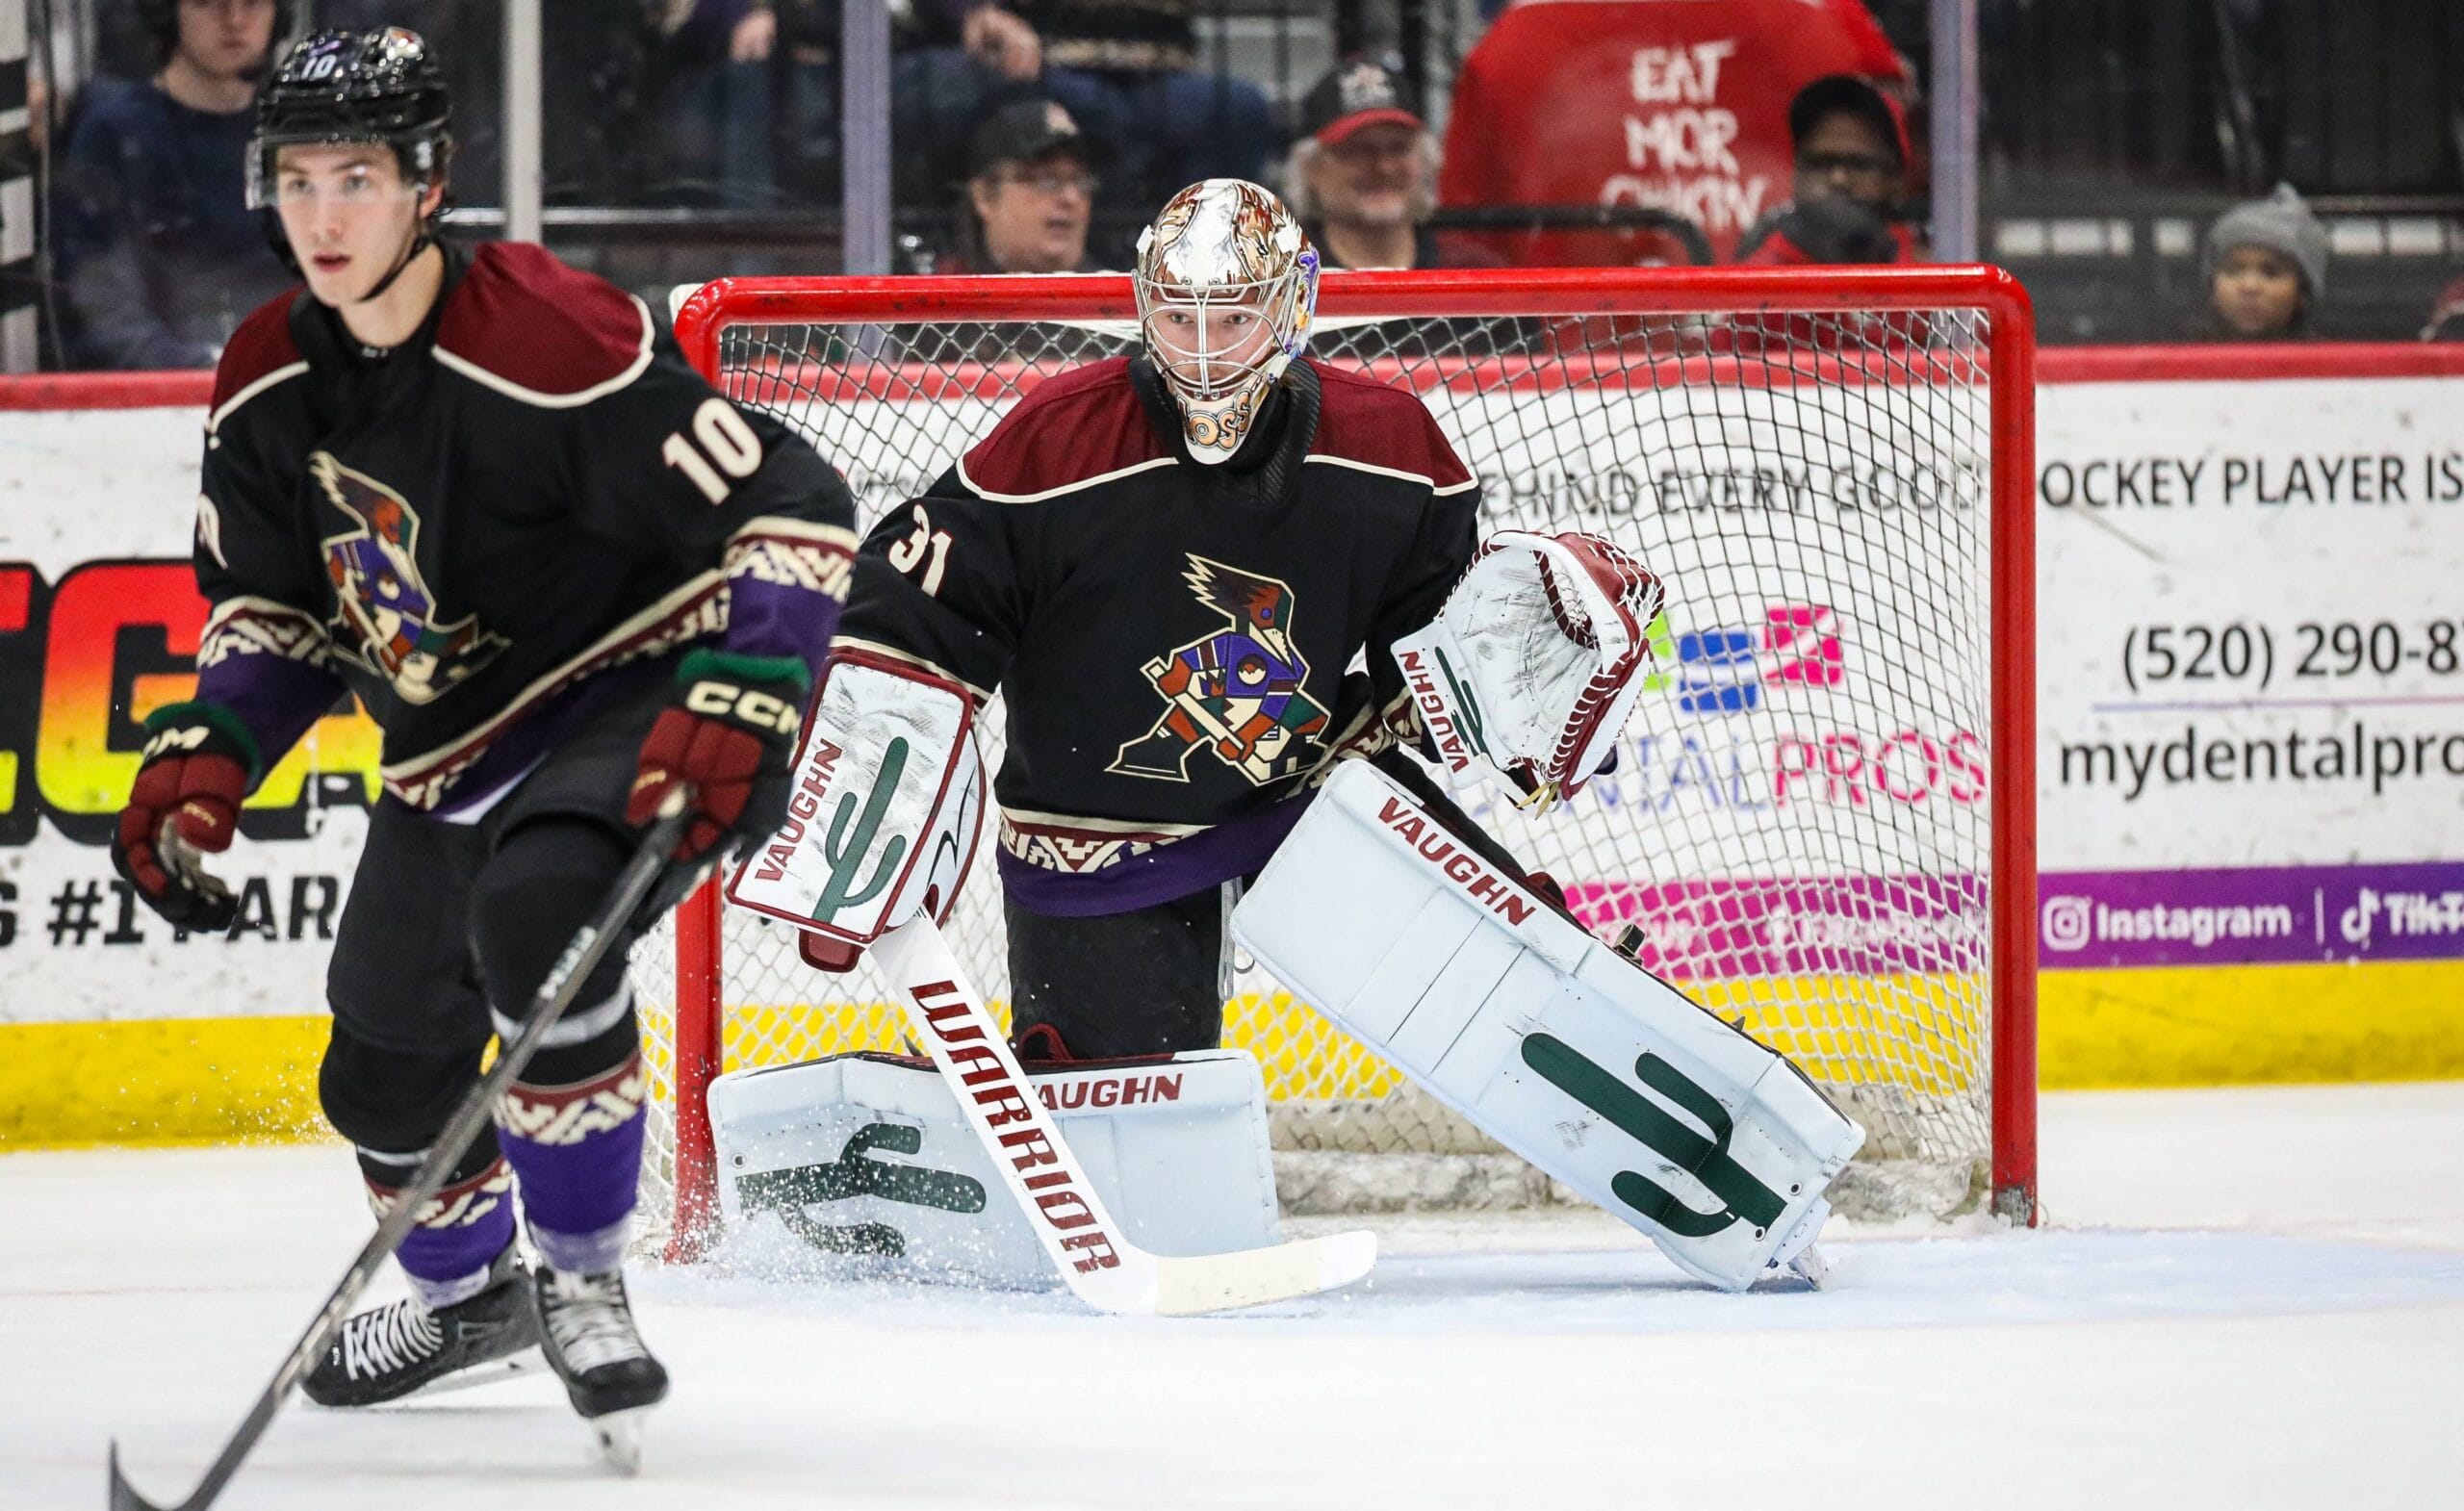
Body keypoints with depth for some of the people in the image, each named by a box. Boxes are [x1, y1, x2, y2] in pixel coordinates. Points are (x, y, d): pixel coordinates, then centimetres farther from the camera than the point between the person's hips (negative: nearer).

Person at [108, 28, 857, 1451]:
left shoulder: (553, 344, -27)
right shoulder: (269, 384, -4)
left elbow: (795, 510, -25)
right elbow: (276, 605, 12)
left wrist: (731, 711, -34)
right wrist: (205, 757, -4)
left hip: (633, 699, -8)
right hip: (453, 745, 8)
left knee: (538, 913, -35)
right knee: (385, 1058, 14)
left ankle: (585, 1278, -18)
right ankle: (467, 1291, 46)